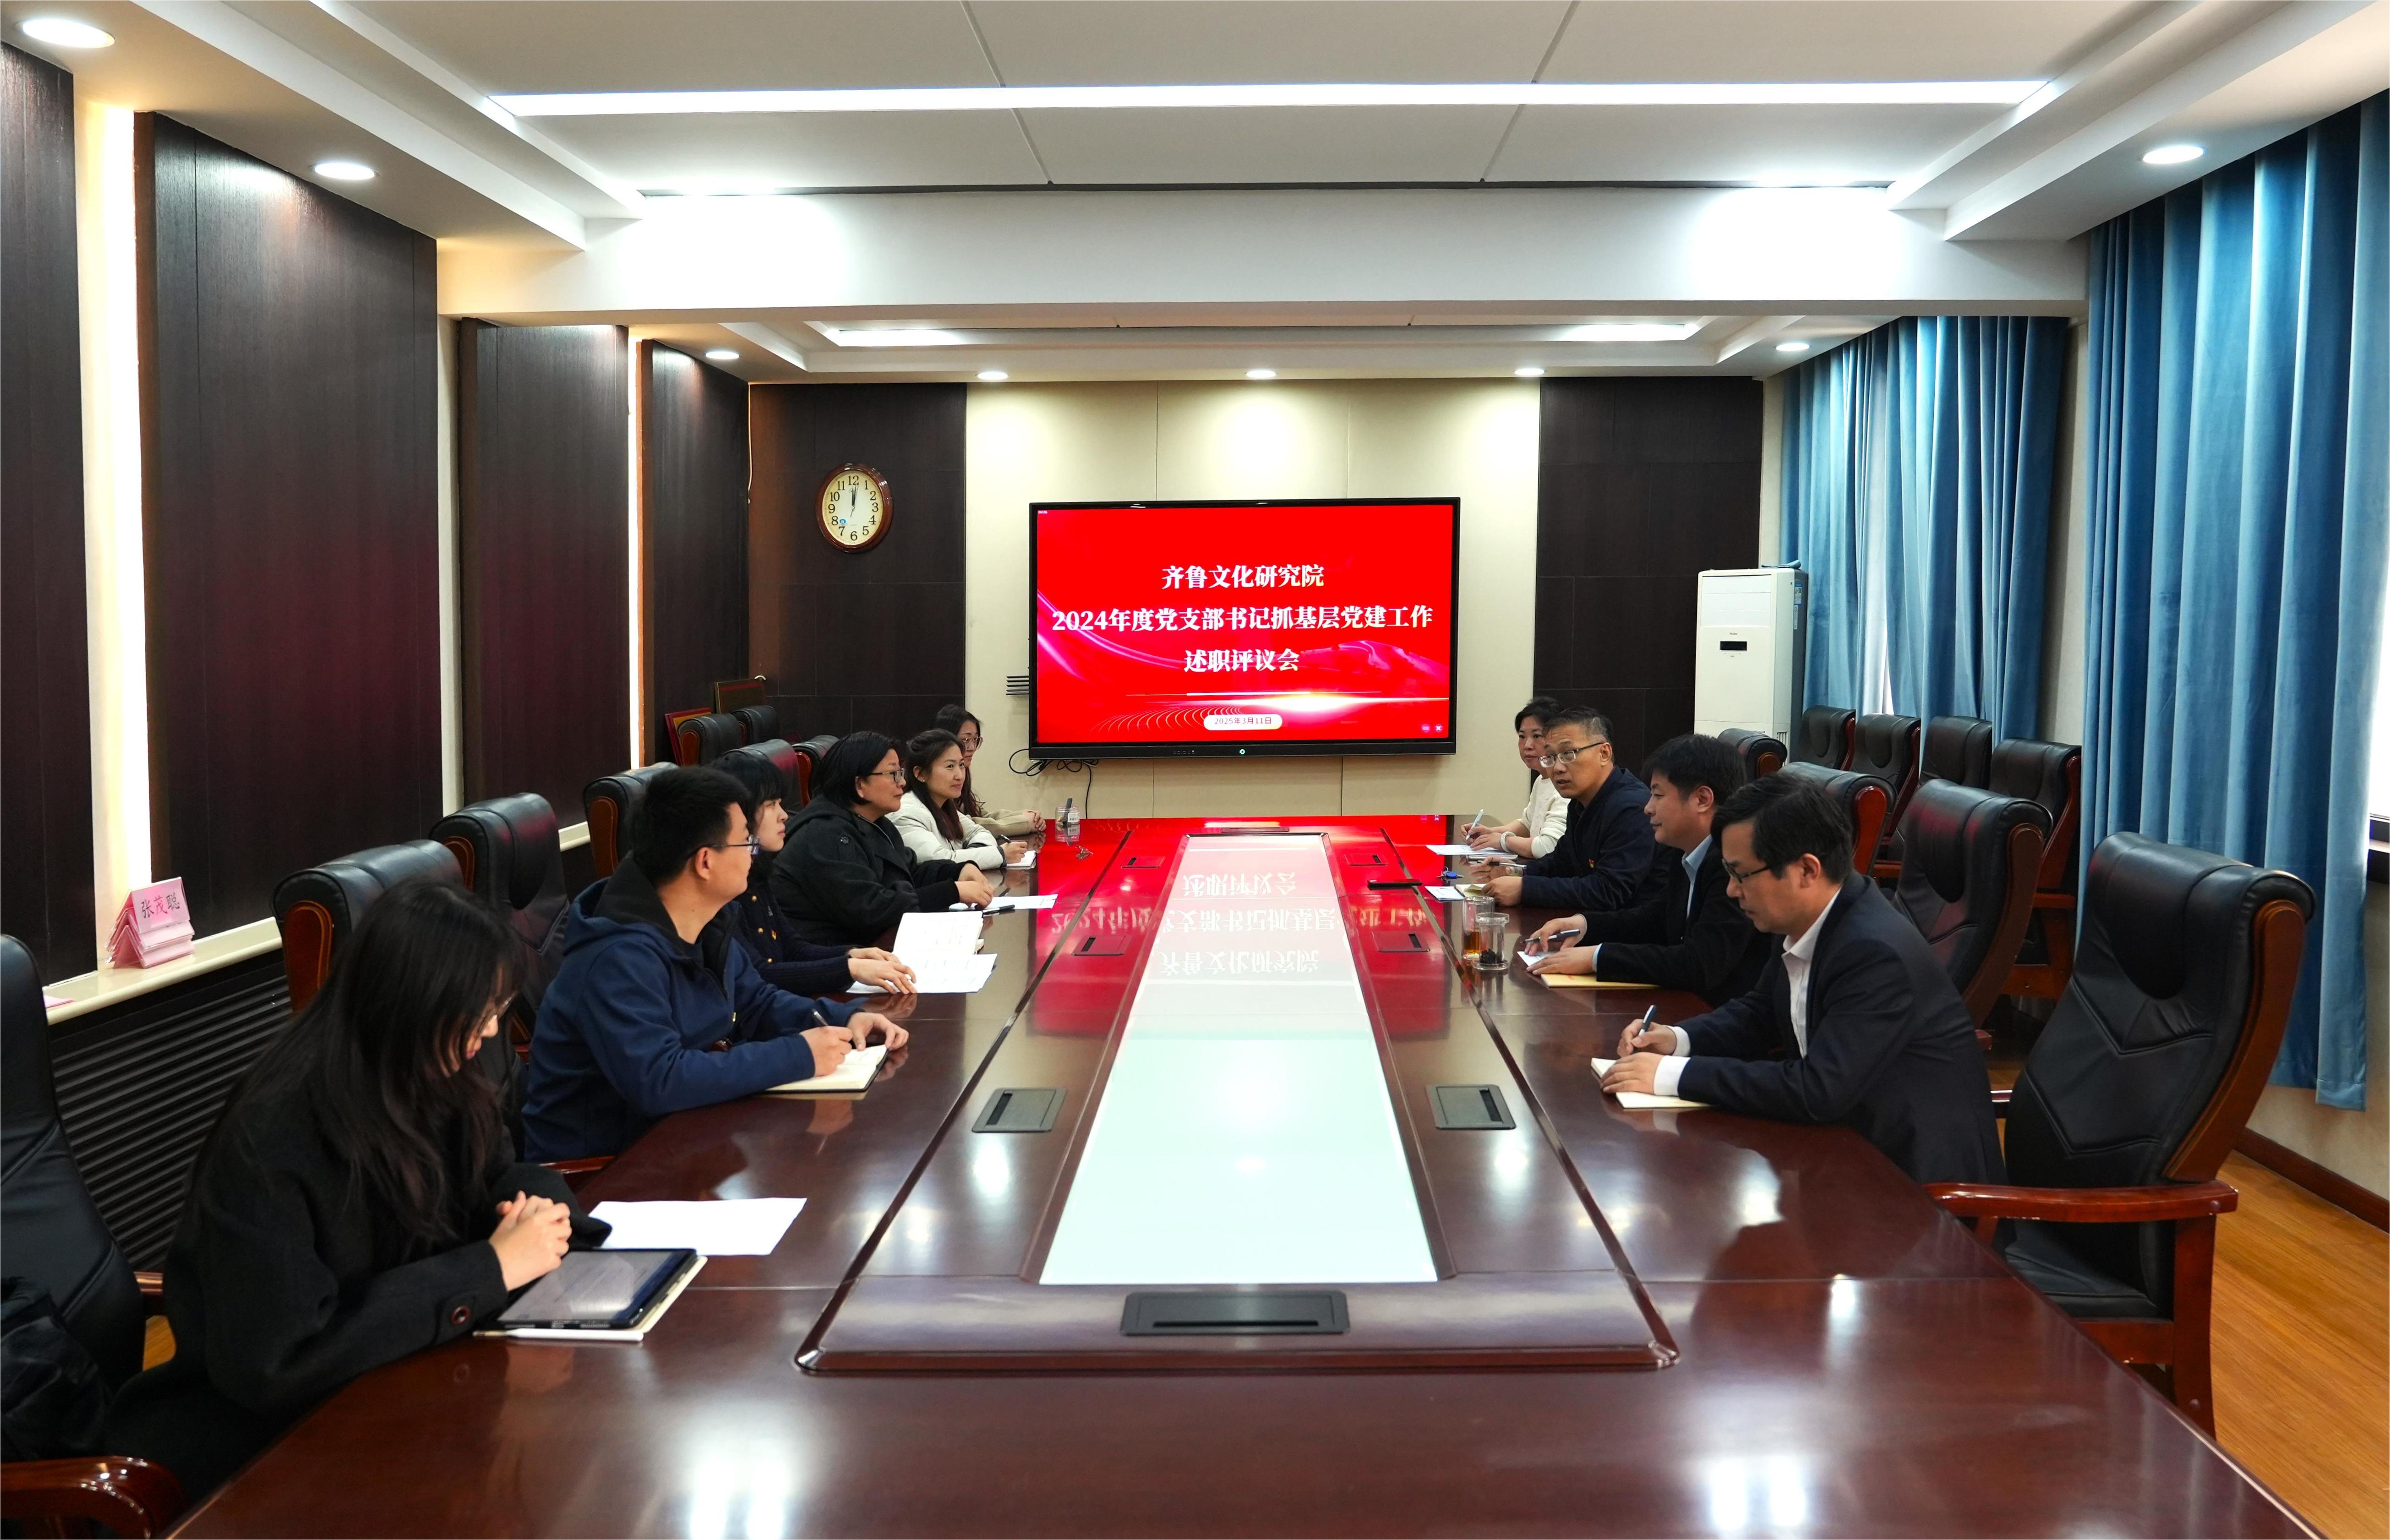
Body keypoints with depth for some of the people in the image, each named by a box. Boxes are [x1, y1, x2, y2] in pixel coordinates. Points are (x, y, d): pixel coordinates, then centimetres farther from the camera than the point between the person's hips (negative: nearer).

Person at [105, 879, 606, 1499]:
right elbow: (271, 1362, -27)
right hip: (255, 1439, -6)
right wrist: (489, 1270, -25)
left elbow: (502, 1178, 12)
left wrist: (534, 1206, -13)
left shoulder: (443, 1085, -3)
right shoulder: (275, 1139, -24)